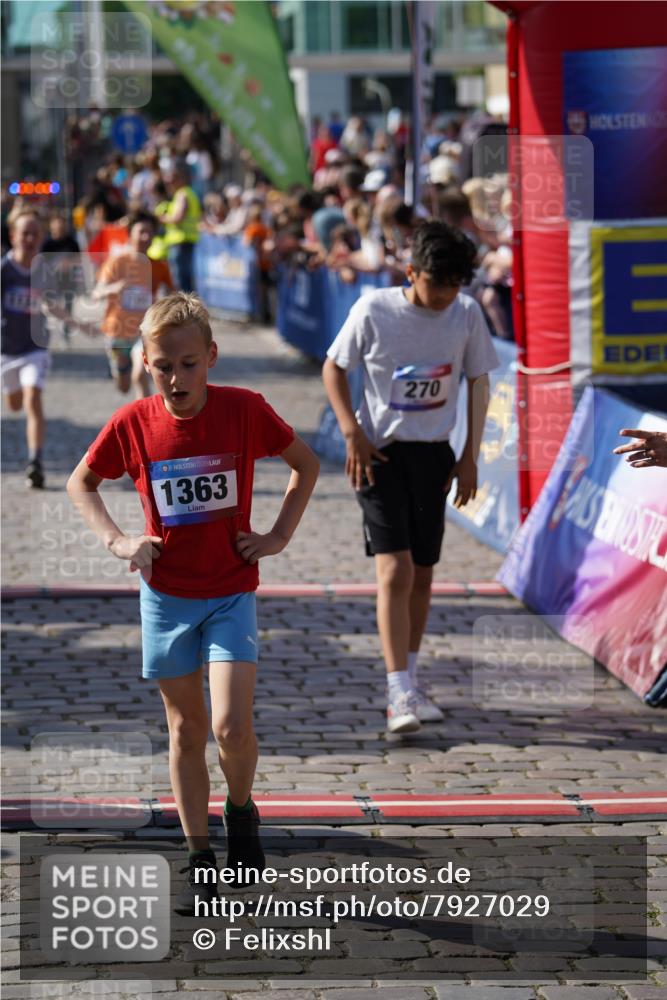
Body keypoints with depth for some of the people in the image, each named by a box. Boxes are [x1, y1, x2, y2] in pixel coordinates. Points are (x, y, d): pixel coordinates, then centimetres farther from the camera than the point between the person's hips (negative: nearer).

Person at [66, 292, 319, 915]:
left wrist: (279, 536, -2)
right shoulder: (132, 424, -8)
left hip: (231, 593, -2)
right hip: (166, 595, 2)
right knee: (185, 730, 9)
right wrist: (116, 541, -4)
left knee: (232, 727, -14)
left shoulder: (243, 409, -11)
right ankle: (199, 859, 18)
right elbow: (80, 482, 9)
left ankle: (241, 810, 17)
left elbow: (305, 463, 5)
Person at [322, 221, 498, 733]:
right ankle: (400, 694, -14)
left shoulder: (467, 313, -4)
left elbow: (478, 382, 7)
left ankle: (411, 679, 26)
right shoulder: (374, 310, -13)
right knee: (395, 571, -14)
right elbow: (334, 369, 0)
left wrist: (470, 455, 4)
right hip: (380, 452, -3)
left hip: (434, 454, 3)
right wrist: (353, 433, -10)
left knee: (423, 574, 10)